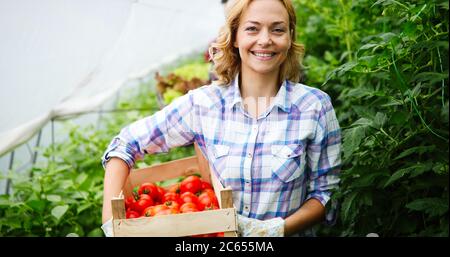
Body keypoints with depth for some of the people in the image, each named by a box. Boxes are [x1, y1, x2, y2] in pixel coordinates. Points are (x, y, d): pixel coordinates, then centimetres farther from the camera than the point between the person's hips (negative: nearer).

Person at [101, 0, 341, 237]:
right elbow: (123, 146, -1)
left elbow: (327, 191, 0)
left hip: (288, 233, 0)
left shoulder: (315, 106, -6)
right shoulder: (202, 104, -5)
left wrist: (278, 229, -15)